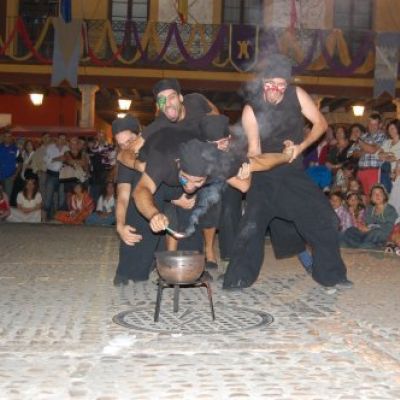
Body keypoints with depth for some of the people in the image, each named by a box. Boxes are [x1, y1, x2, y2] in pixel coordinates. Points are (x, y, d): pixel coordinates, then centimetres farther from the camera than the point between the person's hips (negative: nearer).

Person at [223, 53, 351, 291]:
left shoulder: (297, 95, -9)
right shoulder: (251, 110, -15)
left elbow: (321, 123, -4)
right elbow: (254, 151, -13)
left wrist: (301, 146, -19)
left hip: (295, 174, 3)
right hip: (265, 177, -2)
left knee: (326, 221, 0)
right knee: (251, 227, -8)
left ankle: (331, 275, 16)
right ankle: (238, 278, 7)